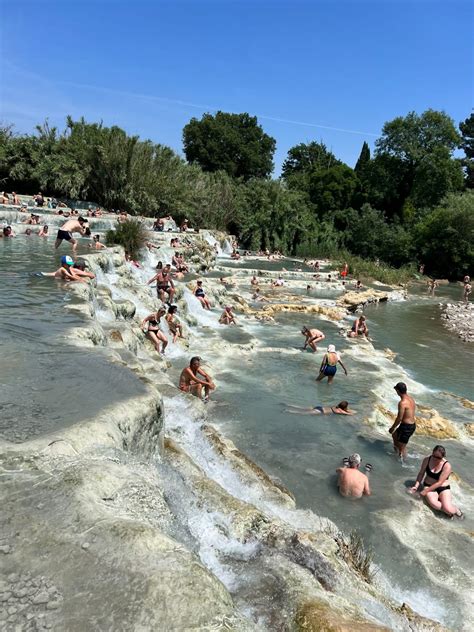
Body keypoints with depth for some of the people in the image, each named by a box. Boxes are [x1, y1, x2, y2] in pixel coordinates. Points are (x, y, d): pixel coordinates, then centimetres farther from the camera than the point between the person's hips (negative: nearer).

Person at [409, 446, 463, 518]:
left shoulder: (447, 466, -19)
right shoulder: (427, 460, -8)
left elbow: (439, 483, -20)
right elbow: (421, 473, 1)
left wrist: (426, 491, -22)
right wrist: (416, 486, -12)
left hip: (443, 488, -2)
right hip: (428, 485, 2)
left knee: (448, 509, -26)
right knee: (433, 503, -30)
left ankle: (455, 510, 10)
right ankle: (450, 510, -4)